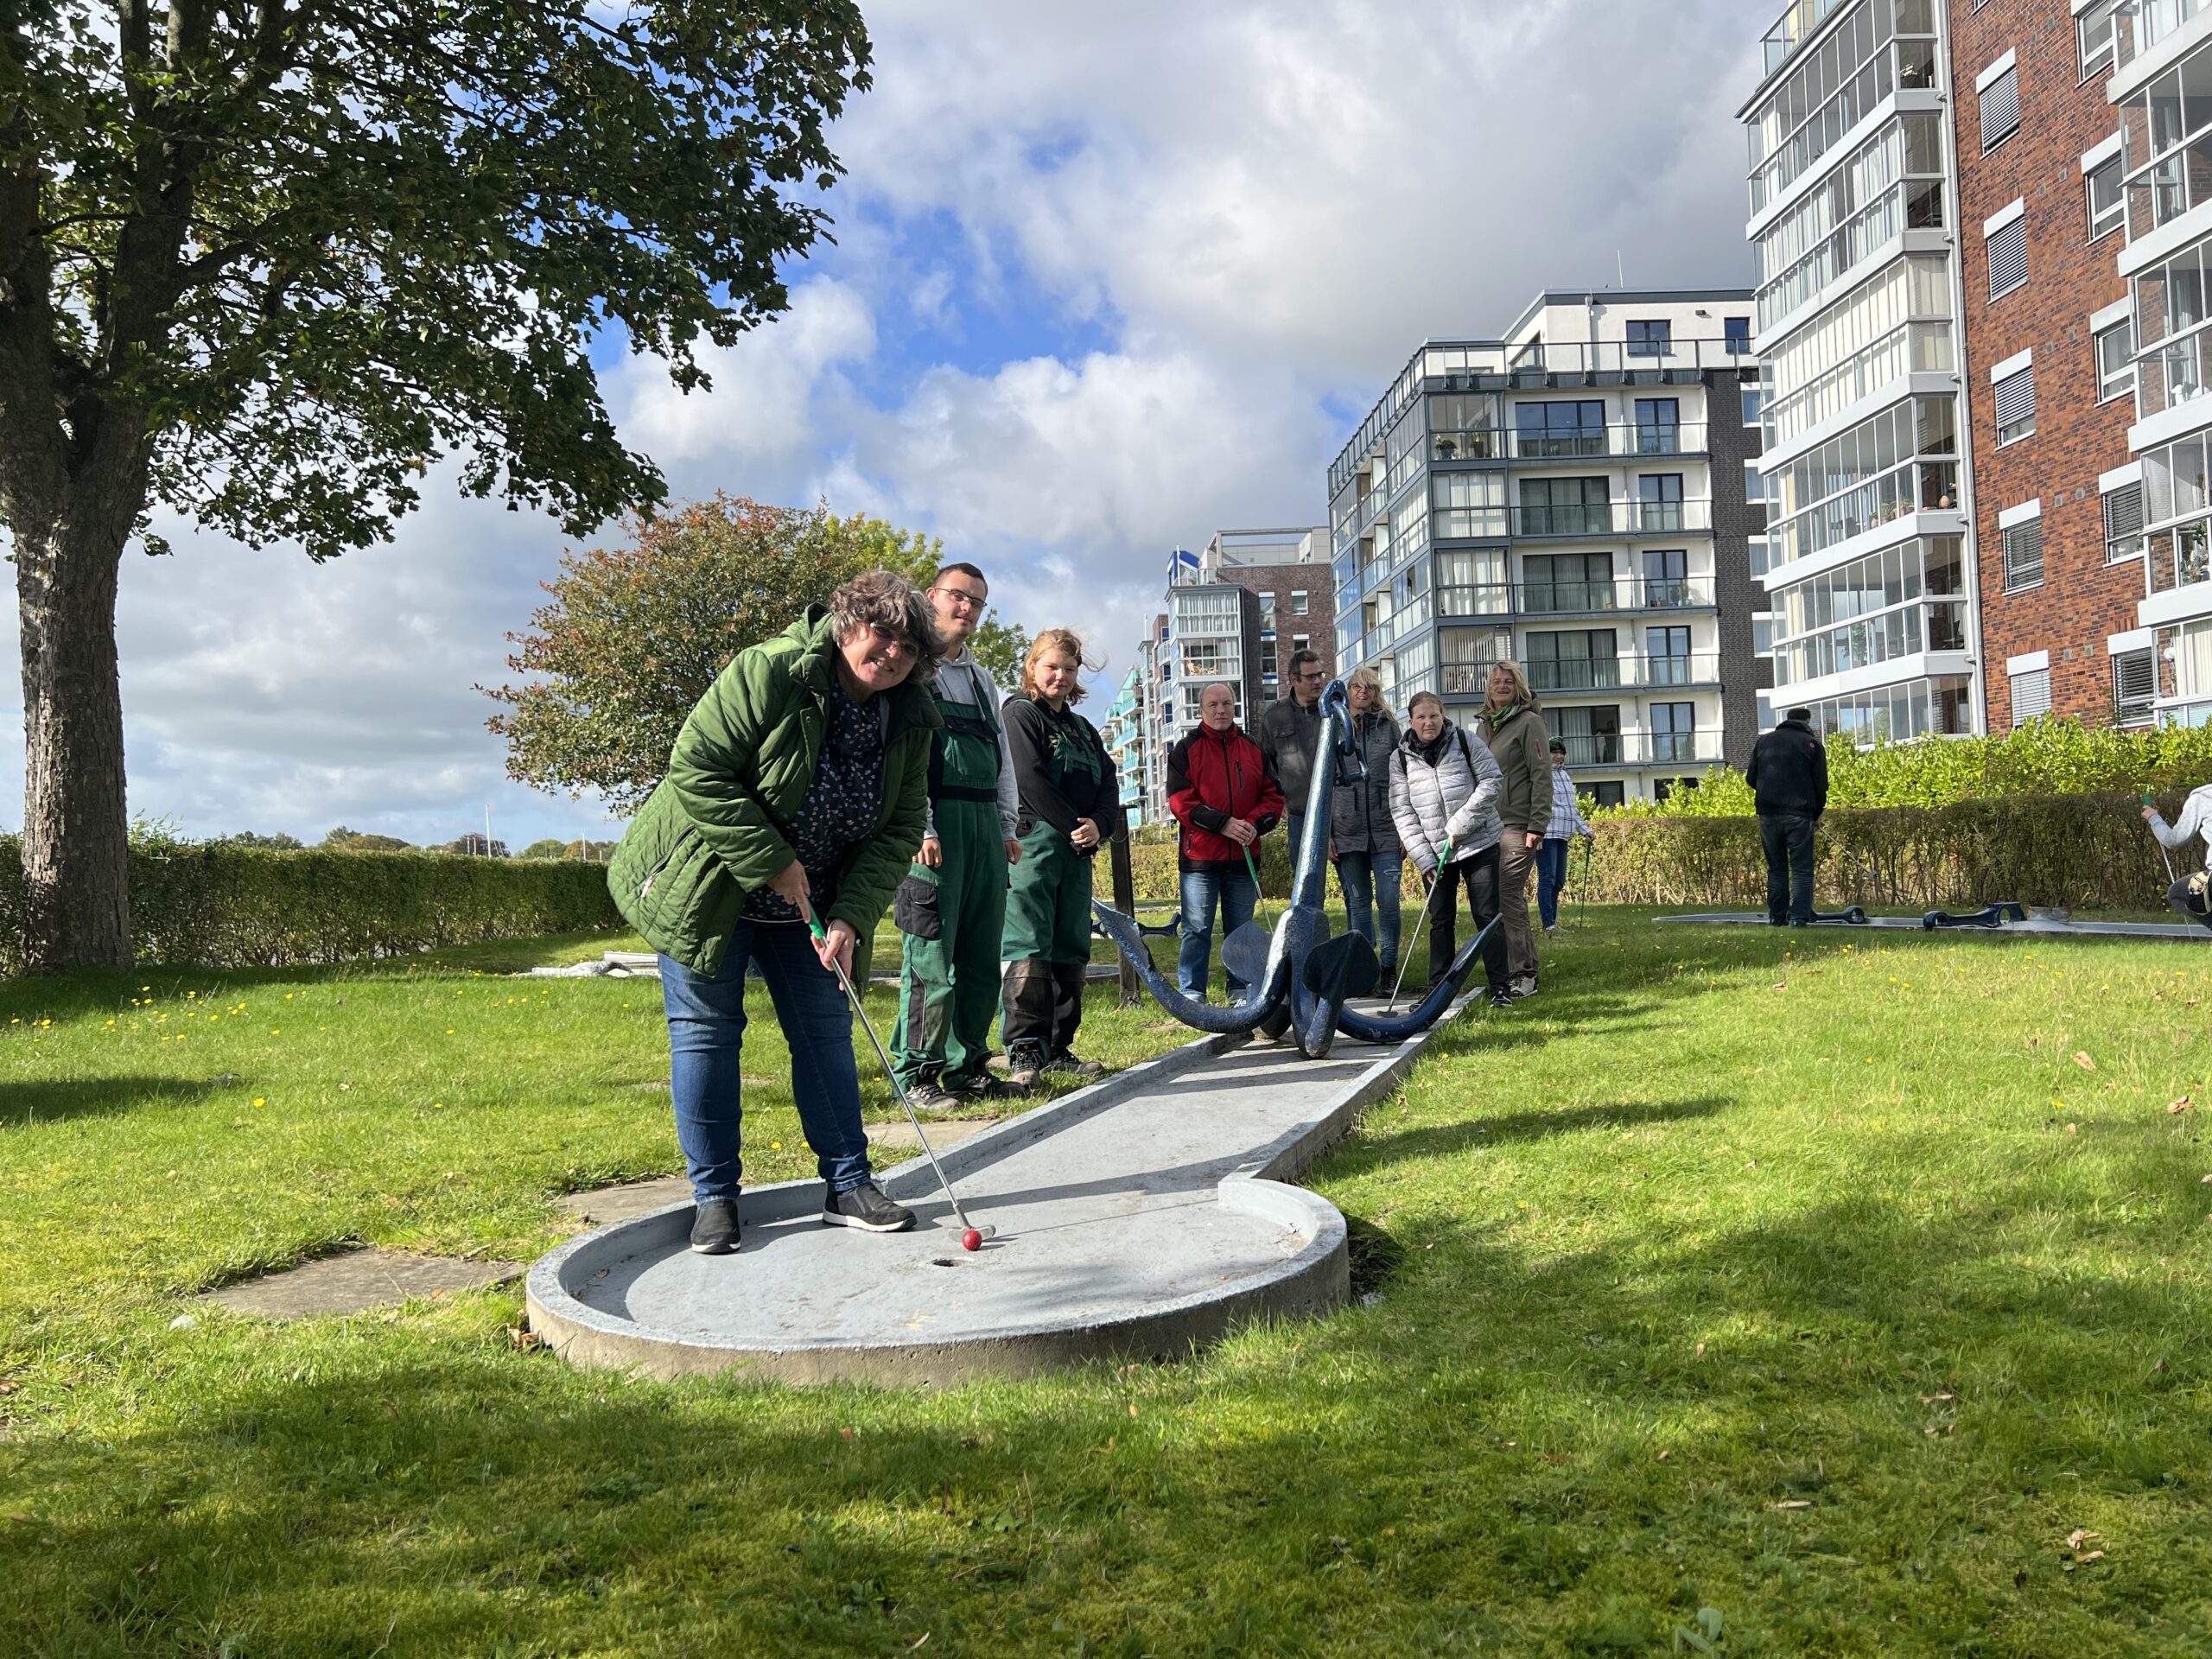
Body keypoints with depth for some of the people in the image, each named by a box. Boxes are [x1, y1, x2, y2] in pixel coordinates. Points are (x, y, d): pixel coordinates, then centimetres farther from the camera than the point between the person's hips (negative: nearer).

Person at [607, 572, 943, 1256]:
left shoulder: (912, 721, -7)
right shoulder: (768, 673, -24)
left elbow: (899, 830, -5)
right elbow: (695, 768, -26)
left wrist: (849, 917, -18)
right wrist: (772, 863, -26)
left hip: (808, 906, 5)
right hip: (706, 887, -5)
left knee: (827, 1030, 6)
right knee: (707, 1030, -1)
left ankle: (849, 1183, 15)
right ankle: (714, 1196, 9)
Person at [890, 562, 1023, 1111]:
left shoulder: (981, 678, 23)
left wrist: (1006, 828, 16)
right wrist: (920, 828, -16)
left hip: (985, 823, 7)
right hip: (935, 823, -7)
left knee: (982, 954, 8)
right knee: (931, 953, -7)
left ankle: (967, 1066, 17)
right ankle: (916, 1073, 0)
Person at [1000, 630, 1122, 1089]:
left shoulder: (1082, 728, 22)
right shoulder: (1021, 714, 0)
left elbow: (1108, 782, 13)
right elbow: (1030, 780, -12)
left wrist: (1099, 826, -7)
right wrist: (1073, 825, -12)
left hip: (1077, 850, 8)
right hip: (1033, 843, -8)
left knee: (1071, 949, 7)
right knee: (1028, 947, -12)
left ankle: (1058, 1048, 12)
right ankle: (1024, 1050, -15)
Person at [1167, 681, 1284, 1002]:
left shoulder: (1253, 750, 13)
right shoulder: (1186, 749, 2)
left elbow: (1272, 796, 12)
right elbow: (1180, 799, -7)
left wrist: (1255, 824, -9)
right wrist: (1223, 823, -16)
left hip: (1243, 856, 3)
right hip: (1200, 854, -3)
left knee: (1241, 928, 10)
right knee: (1197, 929, -1)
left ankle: (1240, 990, 19)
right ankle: (1192, 995, 5)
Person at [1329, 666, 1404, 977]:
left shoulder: (1389, 727, 8)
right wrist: (1324, 833, 0)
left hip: (1386, 831, 0)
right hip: (1347, 833, 0)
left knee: (1388, 901, -3)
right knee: (1357, 902, 5)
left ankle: (1389, 966, 9)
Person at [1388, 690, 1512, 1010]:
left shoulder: (1466, 743, -4)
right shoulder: (1400, 759, 0)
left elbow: (1493, 782, -7)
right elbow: (1402, 812, -1)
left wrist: (1460, 824, -16)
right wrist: (1424, 859, -9)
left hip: (1478, 843, -2)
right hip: (1433, 851, 2)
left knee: (1487, 915, -1)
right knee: (1440, 920, 8)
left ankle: (1500, 988, 5)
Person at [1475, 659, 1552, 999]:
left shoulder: (1529, 722, -3)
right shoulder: (1485, 725, 18)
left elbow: (1542, 776, -9)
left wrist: (1537, 826, -15)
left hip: (1518, 826, -7)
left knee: (1508, 896, -11)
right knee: (1494, 898, 5)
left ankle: (1524, 975, -6)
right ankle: (1511, 971, 12)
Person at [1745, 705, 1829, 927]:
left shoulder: (1763, 741, 12)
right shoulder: (1812, 744, 2)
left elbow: (1751, 778, 13)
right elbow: (1821, 784, 0)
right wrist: (1817, 813, 13)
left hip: (1768, 813, 3)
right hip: (1799, 815, -3)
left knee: (1776, 868, 12)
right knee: (1801, 869, 1)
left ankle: (1776, 917, 11)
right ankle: (1799, 917, -7)